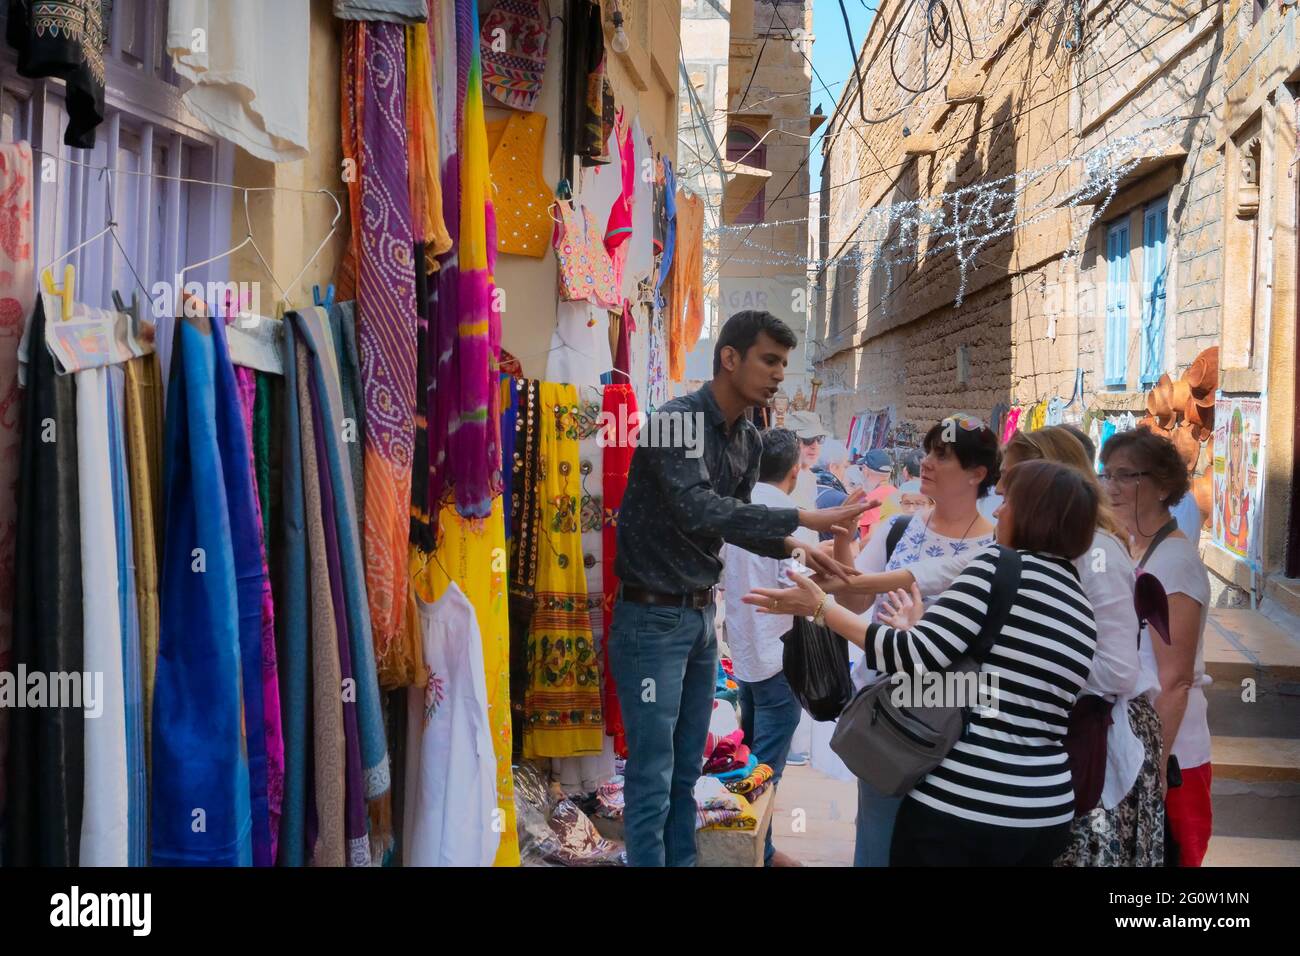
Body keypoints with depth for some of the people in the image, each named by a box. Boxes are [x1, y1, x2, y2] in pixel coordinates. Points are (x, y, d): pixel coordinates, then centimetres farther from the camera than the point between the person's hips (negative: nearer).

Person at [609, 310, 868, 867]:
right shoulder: (677, 420, -19)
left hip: (702, 615, 8)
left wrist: (795, 549, -3)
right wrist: (807, 519, -33)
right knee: (653, 776, 0)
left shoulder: (748, 442, 6)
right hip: (652, 618, -8)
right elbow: (699, 509, -32)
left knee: (687, 770, 15)